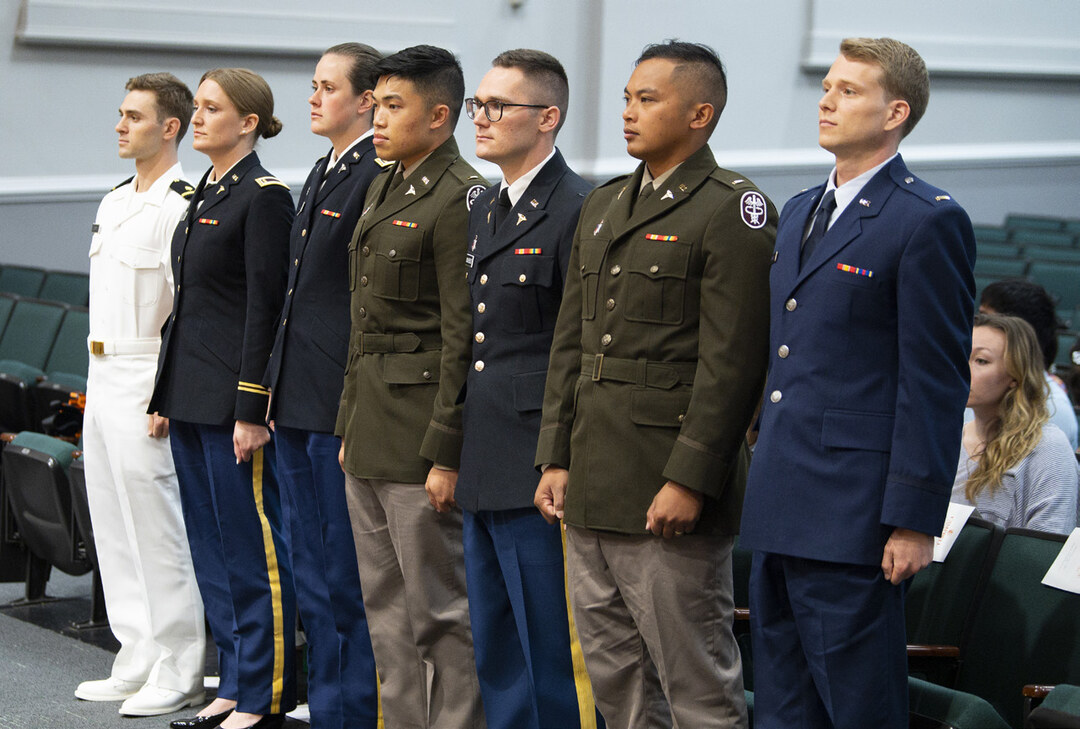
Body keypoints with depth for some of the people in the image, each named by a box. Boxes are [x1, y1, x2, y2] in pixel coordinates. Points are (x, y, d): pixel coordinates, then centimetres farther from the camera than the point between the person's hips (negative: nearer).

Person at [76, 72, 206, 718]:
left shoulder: (181, 205, -13)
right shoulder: (115, 203, 16)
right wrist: (101, 373, 17)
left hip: (145, 383, -9)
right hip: (102, 376, 9)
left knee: (157, 526, -6)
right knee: (114, 526, 12)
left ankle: (179, 673, 2)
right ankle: (138, 663, 20)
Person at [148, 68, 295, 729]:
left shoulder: (265, 196, -11)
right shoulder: (206, 193, 15)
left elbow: (265, 306, -15)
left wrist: (250, 409, -19)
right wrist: (170, 396, 16)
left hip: (232, 397, -9)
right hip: (191, 397, 9)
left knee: (251, 546, -3)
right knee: (211, 547, 13)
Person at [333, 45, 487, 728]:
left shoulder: (461, 199, -13)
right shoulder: (383, 189, 15)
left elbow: (463, 338, -16)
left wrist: (444, 454, -18)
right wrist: (349, 427, 18)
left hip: (420, 433, -9)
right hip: (370, 433, 9)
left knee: (440, 605, -2)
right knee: (387, 606, 14)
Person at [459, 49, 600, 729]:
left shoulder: (578, 210, -12)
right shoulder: (483, 209, 16)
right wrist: (456, 456, 18)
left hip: (539, 473, -9)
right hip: (484, 470, 9)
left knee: (551, 655, -2)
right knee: (496, 655, 16)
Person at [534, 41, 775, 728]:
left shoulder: (733, 212, -9)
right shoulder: (603, 205, 17)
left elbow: (732, 363, -15)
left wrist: (689, 480, -19)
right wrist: (556, 458, 12)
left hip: (670, 494, -8)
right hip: (592, 488, 8)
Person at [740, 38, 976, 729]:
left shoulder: (930, 221, -10)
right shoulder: (799, 211, 17)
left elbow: (937, 382, -13)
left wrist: (915, 520, -16)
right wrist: (768, 476, 18)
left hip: (853, 514, -8)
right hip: (781, 509, 8)